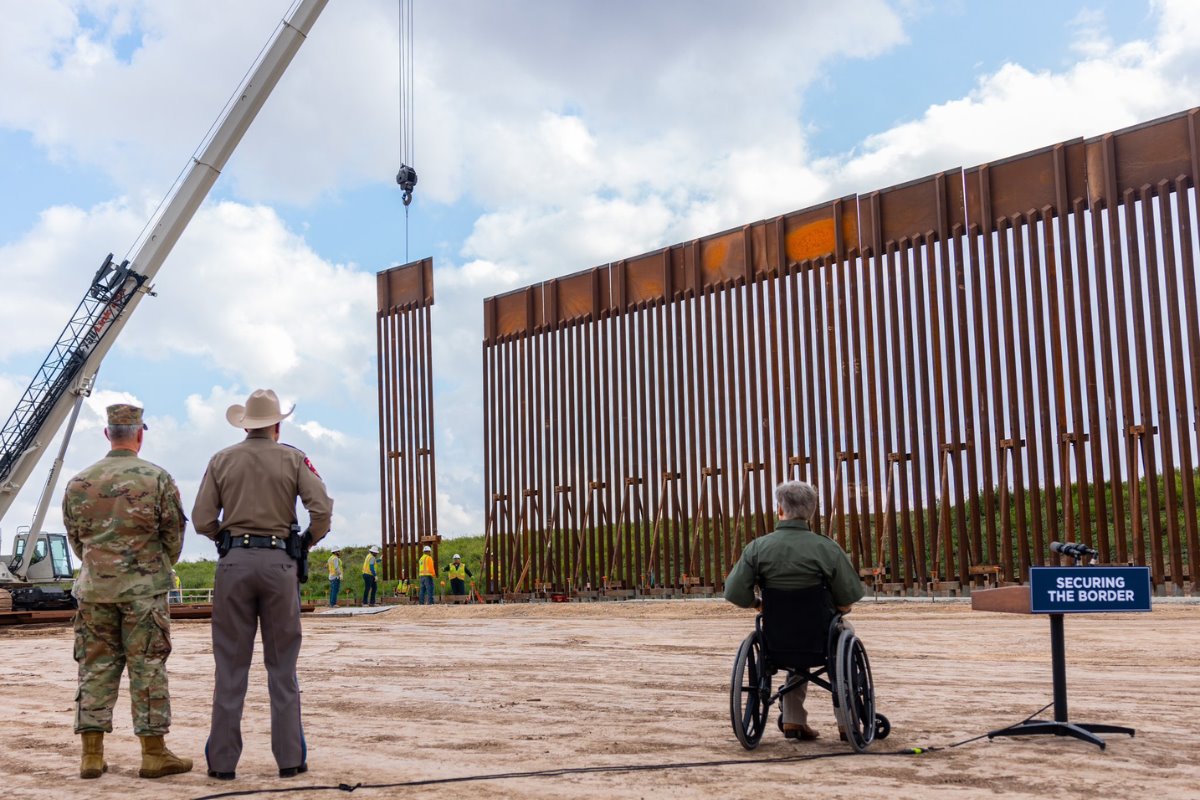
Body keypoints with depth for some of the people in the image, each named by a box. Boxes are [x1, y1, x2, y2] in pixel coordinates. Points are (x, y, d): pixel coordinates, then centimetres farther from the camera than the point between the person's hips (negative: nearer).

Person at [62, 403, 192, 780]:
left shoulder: (79, 483, 4)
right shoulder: (157, 478, -7)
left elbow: (76, 538, 11)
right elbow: (174, 535, -1)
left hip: (94, 588, 4)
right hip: (144, 589, -3)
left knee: (96, 668, 8)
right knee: (148, 669, 1)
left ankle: (92, 755, 10)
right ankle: (154, 754, 5)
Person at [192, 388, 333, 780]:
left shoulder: (222, 460, 7)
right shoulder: (293, 459, 4)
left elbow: (202, 520, 2)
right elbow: (322, 509, -7)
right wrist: (308, 541, 11)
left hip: (234, 561, 1)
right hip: (278, 562, -1)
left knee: (230, 664, 5)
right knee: (282, 666, 6)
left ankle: (222, 760, 6)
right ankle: (289, 758, 7)